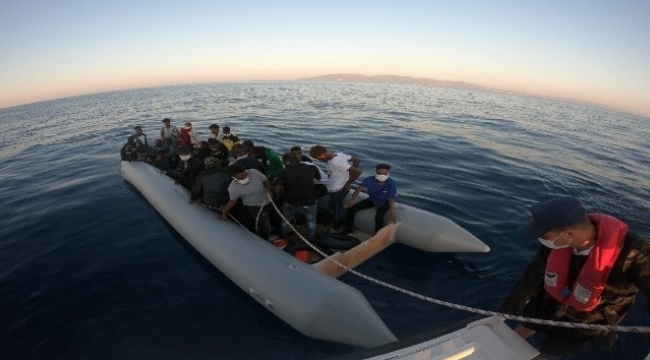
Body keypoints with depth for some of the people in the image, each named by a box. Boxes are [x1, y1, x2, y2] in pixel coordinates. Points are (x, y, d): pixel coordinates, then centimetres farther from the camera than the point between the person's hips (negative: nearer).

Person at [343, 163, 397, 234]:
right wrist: (353, 198, -57)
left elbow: (391, 199, -30)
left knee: (378, 216, -34)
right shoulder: (369, 180, -25)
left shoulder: (391, 183, -29)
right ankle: (347, 229, 12)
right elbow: (359, 188, -36)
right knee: (351, 208, -9)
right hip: (372, 200, 3)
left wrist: (392, 212, -48)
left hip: (384, 202, -3)